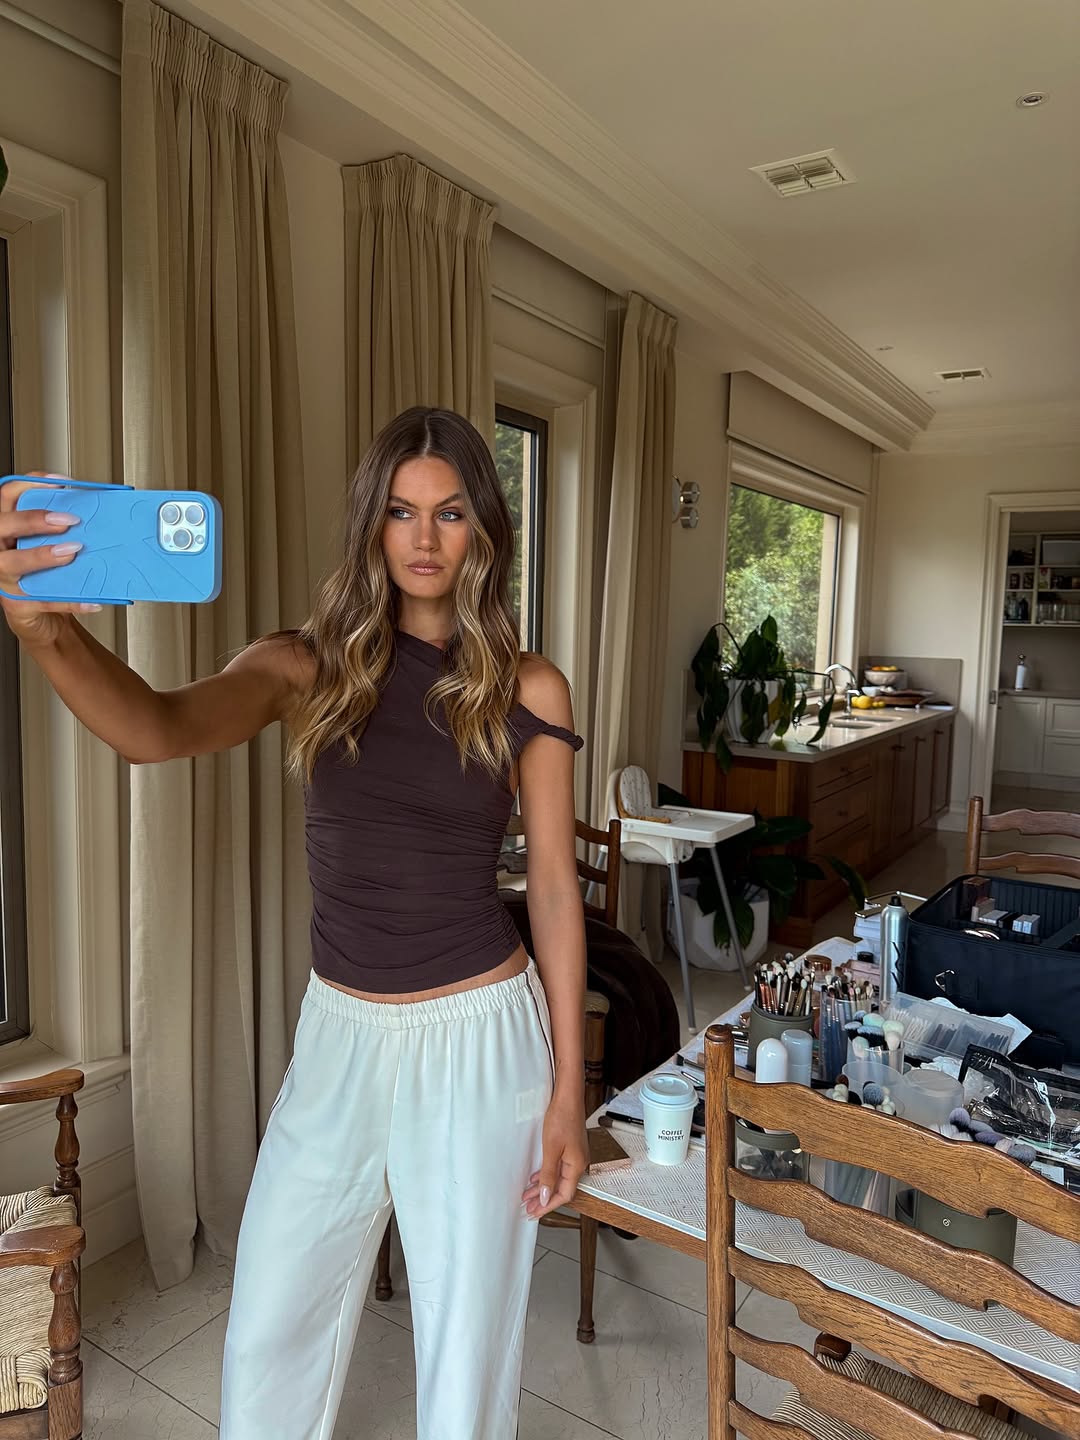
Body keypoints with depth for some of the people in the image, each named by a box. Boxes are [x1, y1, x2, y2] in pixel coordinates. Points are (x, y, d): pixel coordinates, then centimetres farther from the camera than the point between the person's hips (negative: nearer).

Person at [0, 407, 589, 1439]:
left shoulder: (528, 691, -7)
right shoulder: (309, 666, -5)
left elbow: (554, 889, -4)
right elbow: (155, 729, -24)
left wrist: (568, 1086, -3)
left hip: (482, 1038, -2)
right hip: (339, 1035, 2)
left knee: (467, 1334, 15)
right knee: (269, 1333, 19)